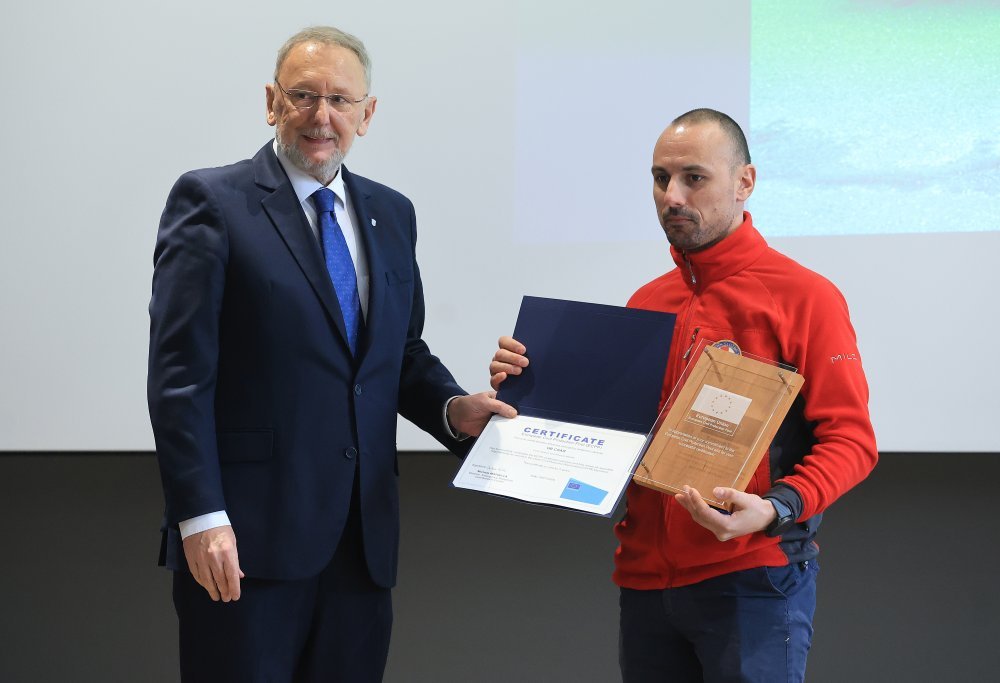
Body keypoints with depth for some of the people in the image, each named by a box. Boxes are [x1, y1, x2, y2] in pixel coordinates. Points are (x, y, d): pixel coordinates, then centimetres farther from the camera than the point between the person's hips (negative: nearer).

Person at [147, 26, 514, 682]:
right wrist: (200, 517, -17)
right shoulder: (212, 202, -4)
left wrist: (451, 407, 0)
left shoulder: (391, 213, 15)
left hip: (363, 542, 6)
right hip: (247, 537, -5)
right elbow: (180, 374, -10)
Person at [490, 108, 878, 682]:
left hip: (749, 579, -6)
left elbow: (851, 439, -10)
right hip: (645, 578, 6)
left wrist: (775, 509, -25)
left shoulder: (804, 296, -6)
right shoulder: (645, 302, 14)